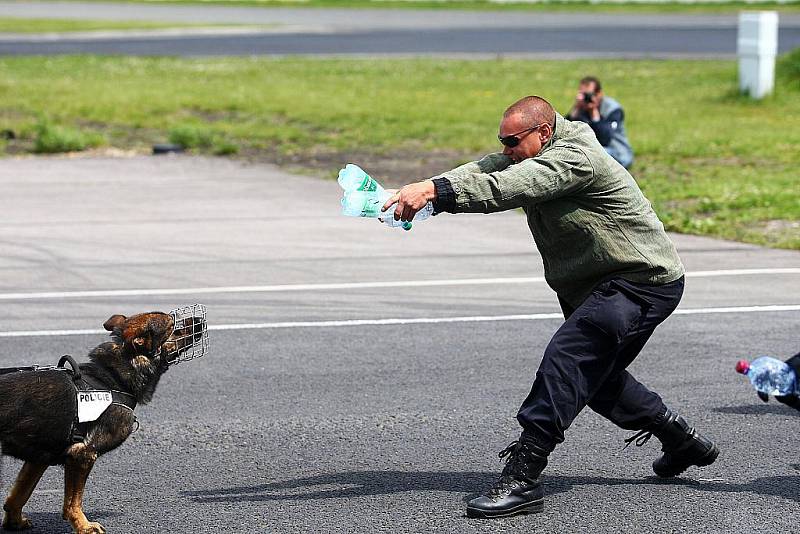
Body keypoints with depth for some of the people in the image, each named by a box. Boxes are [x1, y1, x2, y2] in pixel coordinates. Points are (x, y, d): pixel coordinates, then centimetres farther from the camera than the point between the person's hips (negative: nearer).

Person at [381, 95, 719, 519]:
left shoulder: (576, 158, -22)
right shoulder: (539, 158, 8)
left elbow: (506, 189, -35)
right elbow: (480, 171, -7)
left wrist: (433, 192, -42)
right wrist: (422, 190, -25)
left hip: (643, 282, -11)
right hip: (593, 288, 11)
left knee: (566, 360, -23)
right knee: (595, 376, 23)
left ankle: (522, 478, -29)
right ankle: (684, 442, 40)